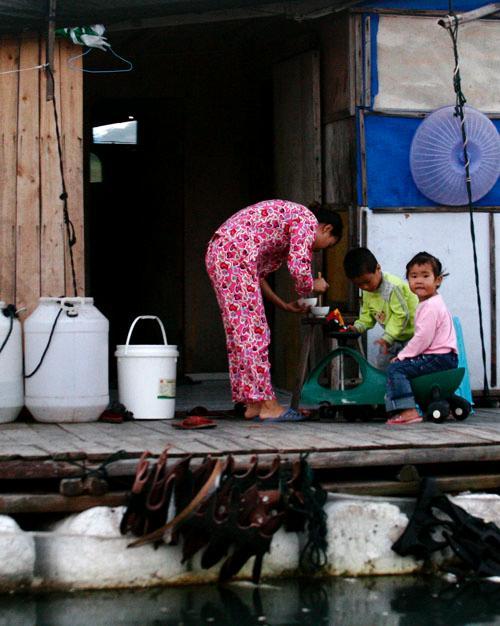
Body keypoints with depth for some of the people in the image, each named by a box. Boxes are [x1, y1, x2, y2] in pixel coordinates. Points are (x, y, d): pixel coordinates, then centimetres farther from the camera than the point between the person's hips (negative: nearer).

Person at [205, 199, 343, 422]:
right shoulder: (307, 220, 0)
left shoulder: (289, 216, 28)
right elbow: (299, 268, -13)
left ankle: (252, 404, 14)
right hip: (235, 255, -10)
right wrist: (313, 286, 8)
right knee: (252, 330, -8)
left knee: (239, 333, 11)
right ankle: (267, 405, -7)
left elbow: (258, 274, 28)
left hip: (217, 253, 10)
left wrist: (284, 305, 28)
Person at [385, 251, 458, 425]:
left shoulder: (431, 306, -15)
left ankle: (409, 411, -29)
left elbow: (423, 338, -22)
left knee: (396, 368, -19)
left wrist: (402, 356, -14)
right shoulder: (429, 304, 20)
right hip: (442, 358, 11)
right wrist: (404, 355, 15)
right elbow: (422, 337, 23)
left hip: (439, 358, -11)